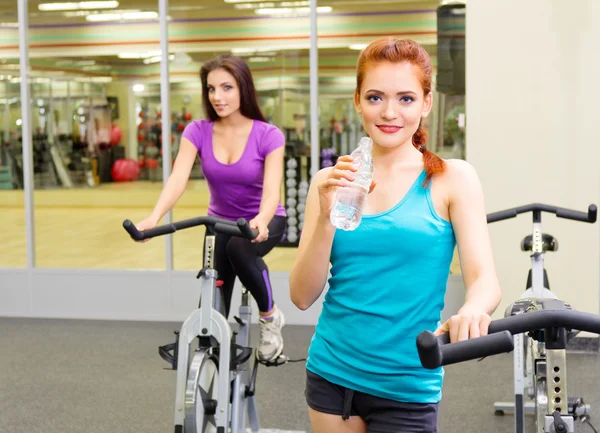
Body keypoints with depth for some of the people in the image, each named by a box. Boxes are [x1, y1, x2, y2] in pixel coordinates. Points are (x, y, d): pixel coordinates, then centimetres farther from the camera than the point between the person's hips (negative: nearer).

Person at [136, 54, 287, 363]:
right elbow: (178, 178, -26)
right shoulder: (197, 132, -13)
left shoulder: (268, 135, -20)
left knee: (239, 247, -37)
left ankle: (269, 315, -11)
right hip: (220, 222, 3)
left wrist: (261, 220, -53)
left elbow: (272, 189, -31)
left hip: (262, 222, -3)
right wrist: (154, 217, -45)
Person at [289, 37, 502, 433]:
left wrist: (471, 312, -36)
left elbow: (485, 279, -14)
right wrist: (328, 217, -18)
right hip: (331, 373, 3)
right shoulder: (331, 181, 2)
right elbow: (302, 295, -3)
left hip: (407, 386, -3)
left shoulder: (452, 179, -5)